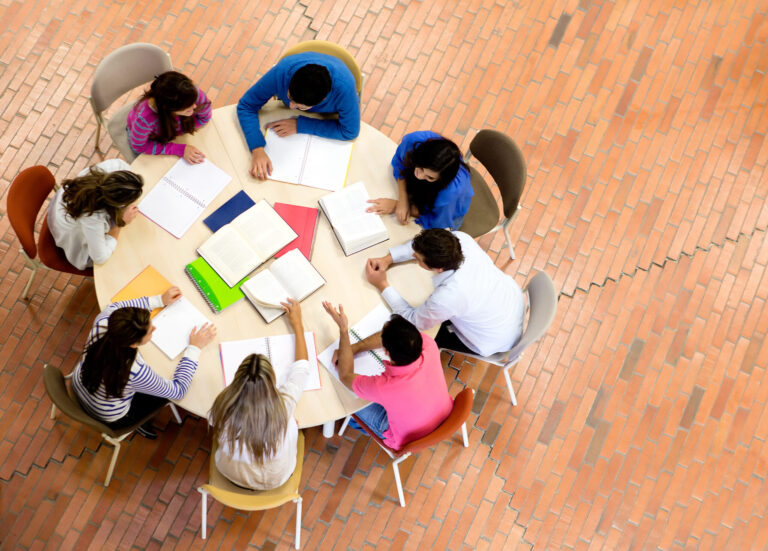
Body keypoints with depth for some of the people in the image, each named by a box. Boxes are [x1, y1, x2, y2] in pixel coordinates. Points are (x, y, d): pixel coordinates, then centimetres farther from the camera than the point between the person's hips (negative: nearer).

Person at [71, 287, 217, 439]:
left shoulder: (102, 323, -32)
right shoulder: (136, 372, -43)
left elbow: (116, 306, -5)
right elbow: (178, 390, -25)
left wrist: (160, 300, -4)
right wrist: (195, 347, -20)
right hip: (110, 419, -5)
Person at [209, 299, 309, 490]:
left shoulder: (223, 407, -36)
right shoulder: (282, 406, -37)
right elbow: (301, 367, -16)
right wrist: (298, 325, -2)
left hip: (231, 474, 1)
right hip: (276, 480, -1)